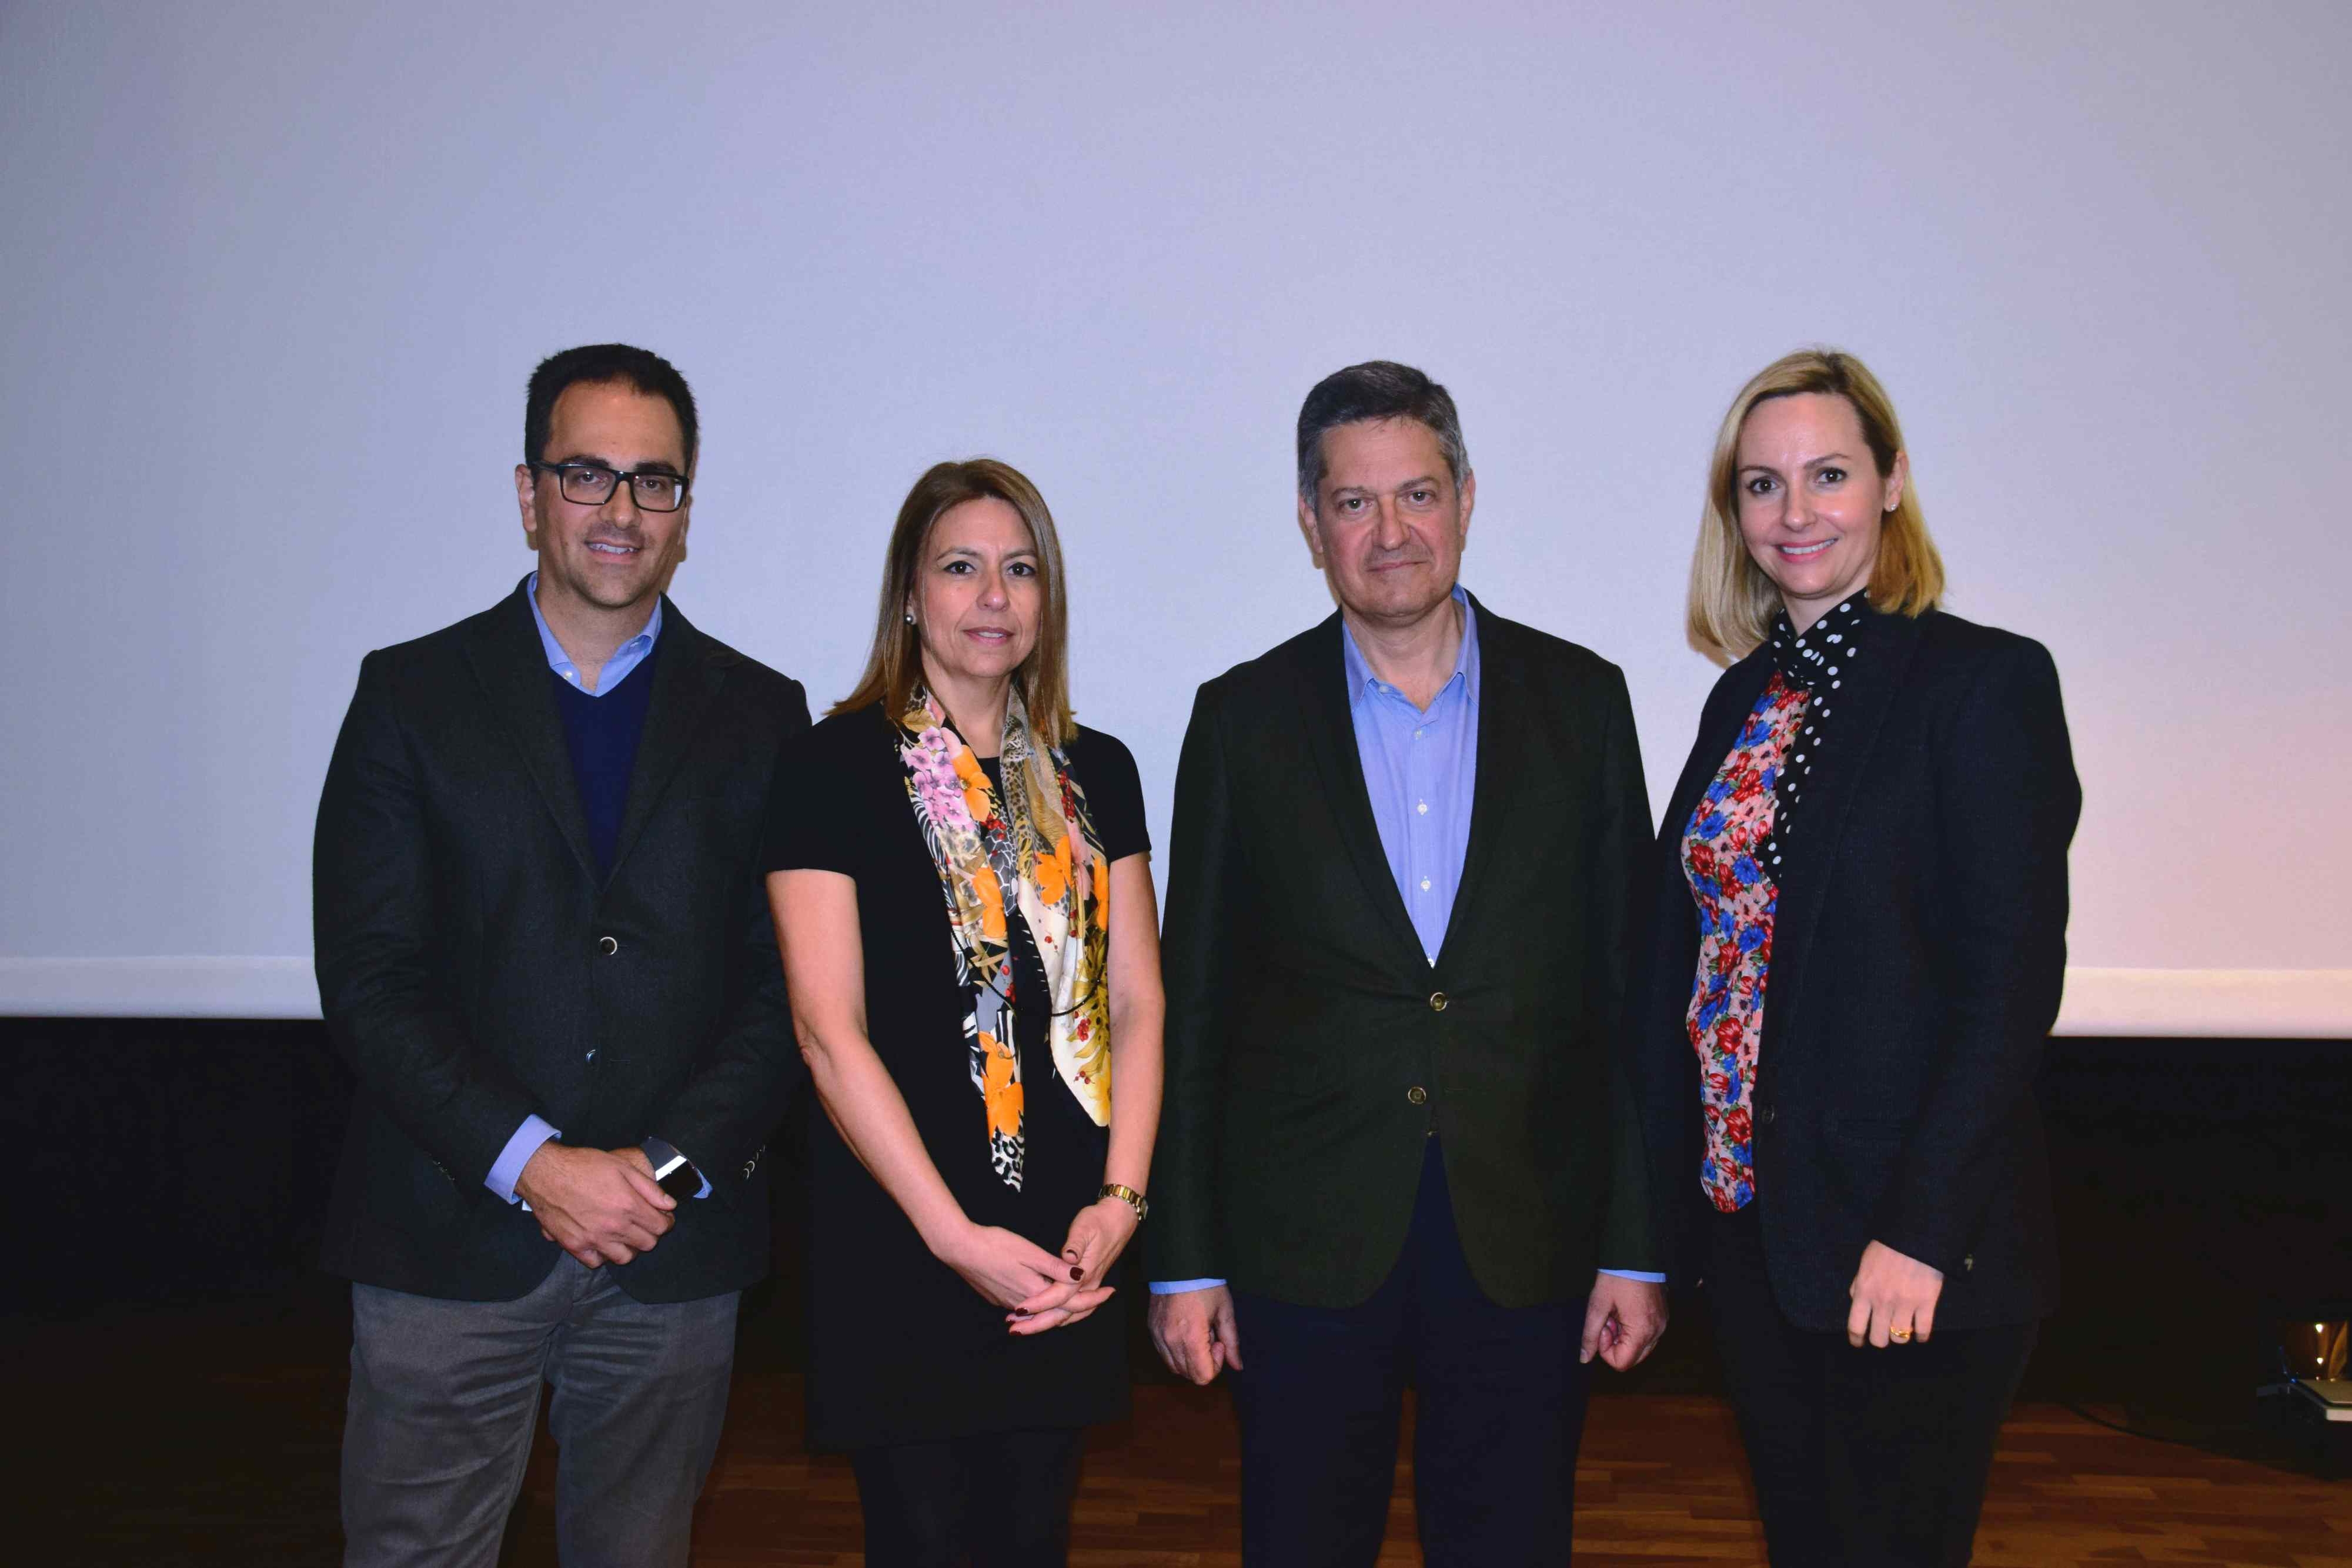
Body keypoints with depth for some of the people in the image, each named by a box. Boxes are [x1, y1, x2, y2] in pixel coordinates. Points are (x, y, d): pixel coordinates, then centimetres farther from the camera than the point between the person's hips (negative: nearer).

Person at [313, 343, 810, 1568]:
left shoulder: (760, 717, 6)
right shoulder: (411, 694, 3)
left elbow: (788, 986, 2)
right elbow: (367, 978, -4)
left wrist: (672, 1167, -10)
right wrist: (533, 1165, -13)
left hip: (673, 1244, 1)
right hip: (450, 1242, -1)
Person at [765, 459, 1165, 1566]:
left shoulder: (1095, 774, 9)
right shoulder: (838, 768, -5)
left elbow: (1137, 1004, 6)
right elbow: (829, 1031, -11)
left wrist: (1120, 1198, -7)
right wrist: (957, 1236, -15)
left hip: (1067, 1248, 4)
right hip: (899, 1246, -4)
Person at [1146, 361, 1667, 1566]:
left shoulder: (1581, 700, 2)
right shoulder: (1244, 718, 1)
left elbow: (1627, 983, 2)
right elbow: (1195, 1006, 2)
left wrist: (1637, 1244, 0)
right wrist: (1185, 1260, 0)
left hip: (1526, 1240, 1)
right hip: (1307, 1243, 0)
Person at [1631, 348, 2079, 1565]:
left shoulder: (1984, 680, -11)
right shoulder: (1746, 697, 9)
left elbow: (2013, 977, -16)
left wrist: (1920, 1231, -19)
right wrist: (1683, 1194, 7)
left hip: (1909, 1245, -6)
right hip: (1748, 1217, 6)